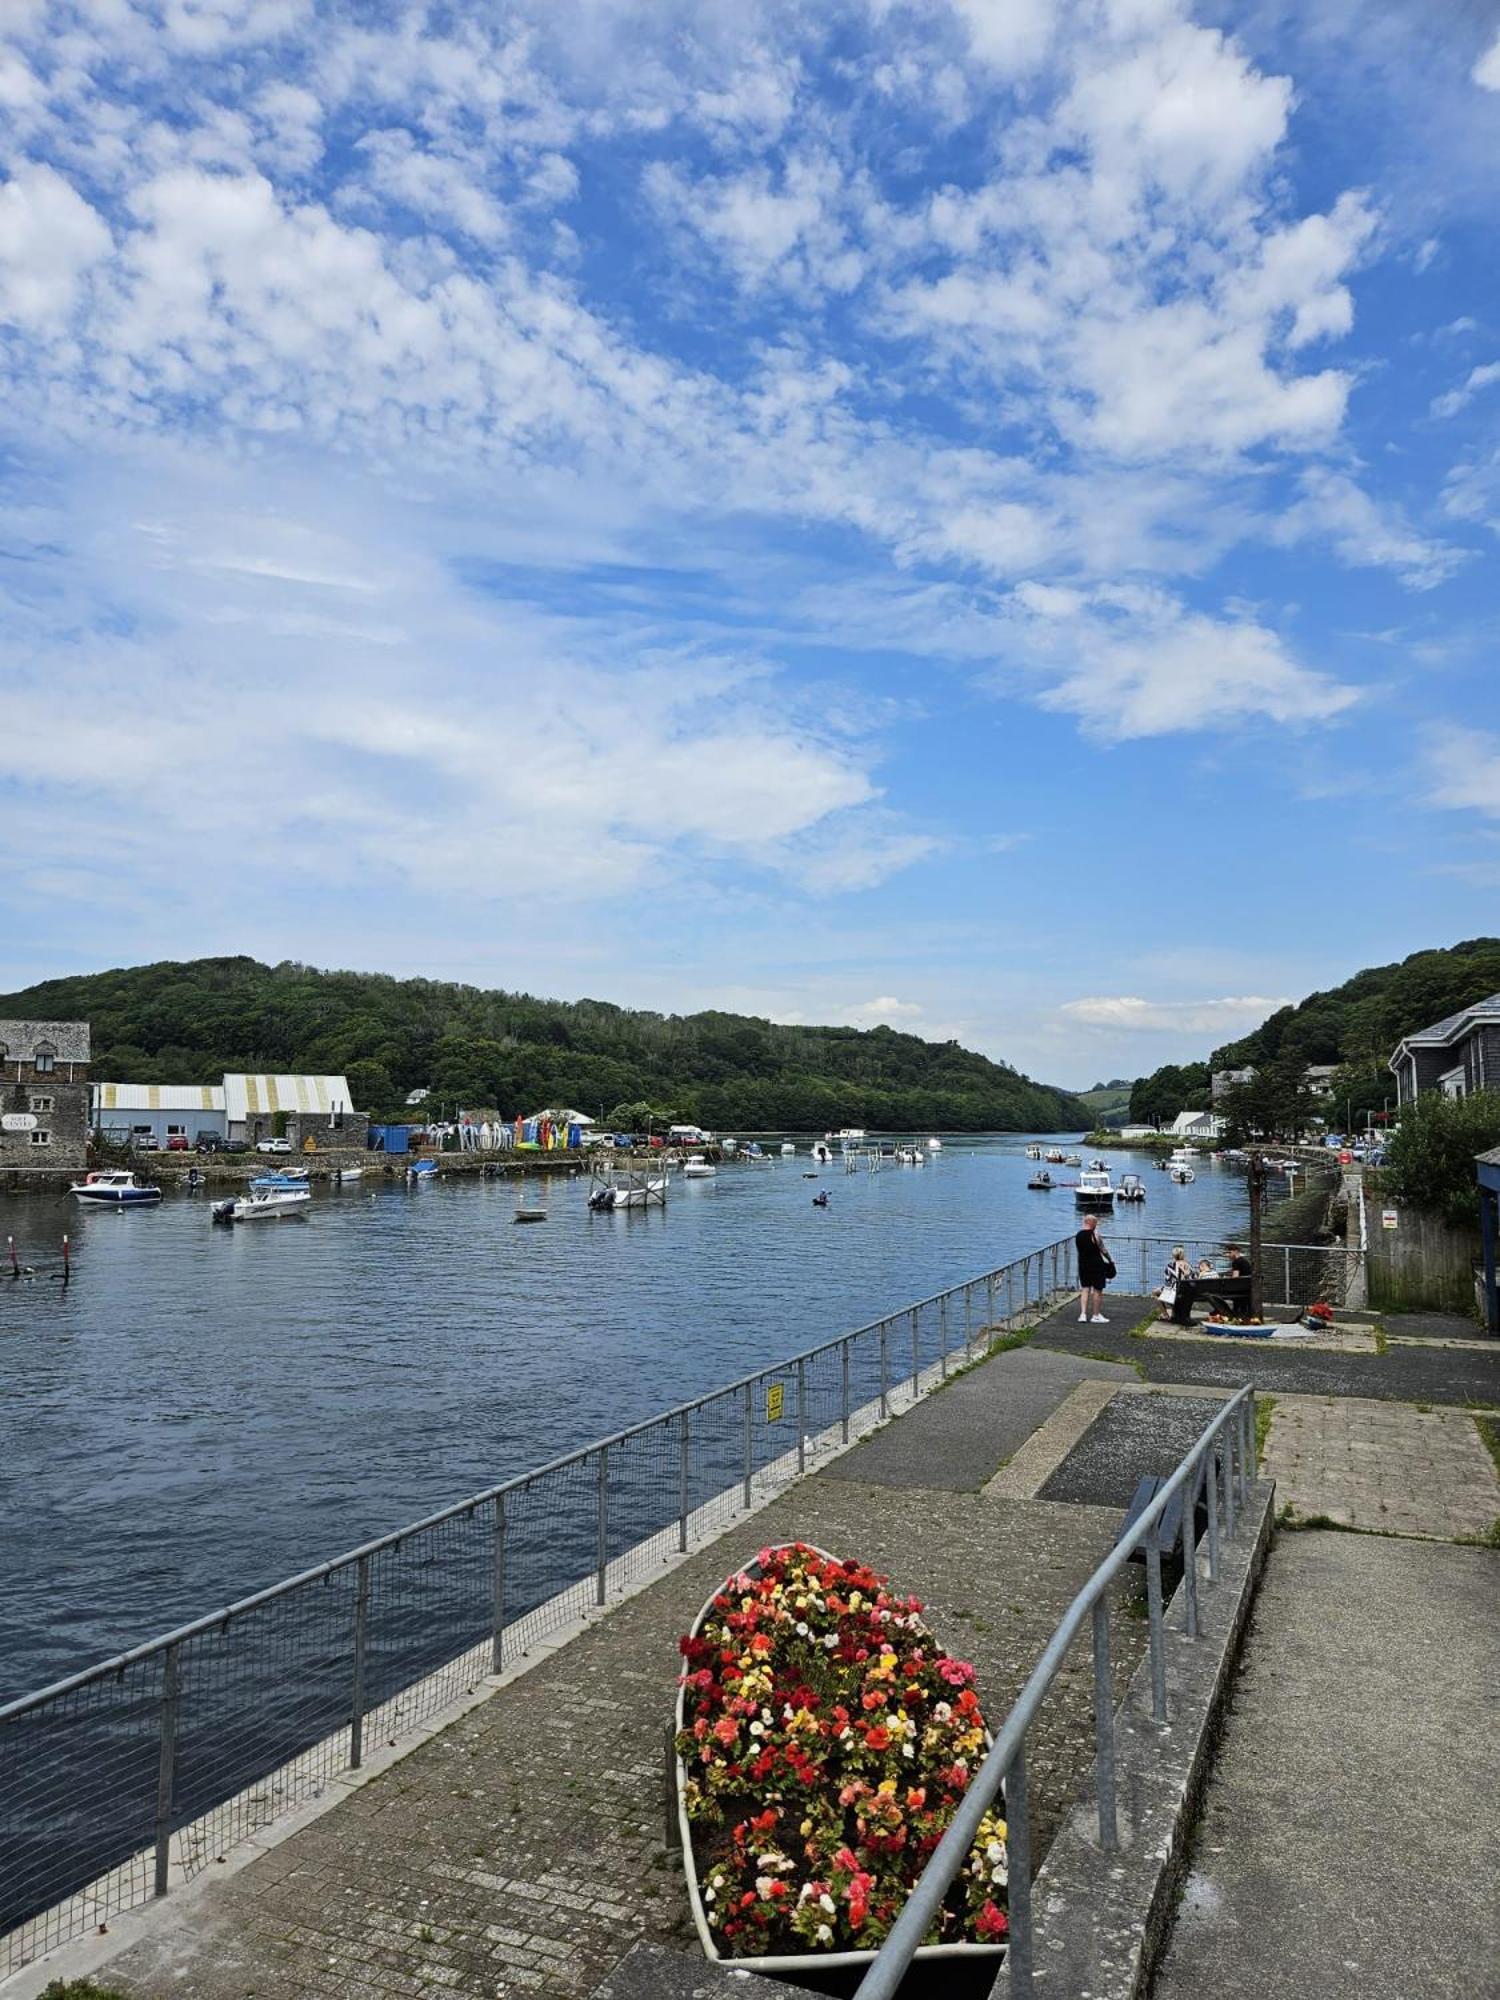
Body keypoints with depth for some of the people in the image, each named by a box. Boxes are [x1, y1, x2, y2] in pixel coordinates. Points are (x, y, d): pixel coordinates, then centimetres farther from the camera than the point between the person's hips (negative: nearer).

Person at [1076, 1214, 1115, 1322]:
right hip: (1096, 1265, -6)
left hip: (1083, 1264, 6)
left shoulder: (1078, 1236, 5)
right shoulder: (1095, 1235, -15)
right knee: (1097, 1290, 6)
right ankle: (1096, 1316, 12)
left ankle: (1083, 1314, 2)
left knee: (1085, 1289, 11)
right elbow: (1103, 1250, -9)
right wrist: (1110, 1260, 4)